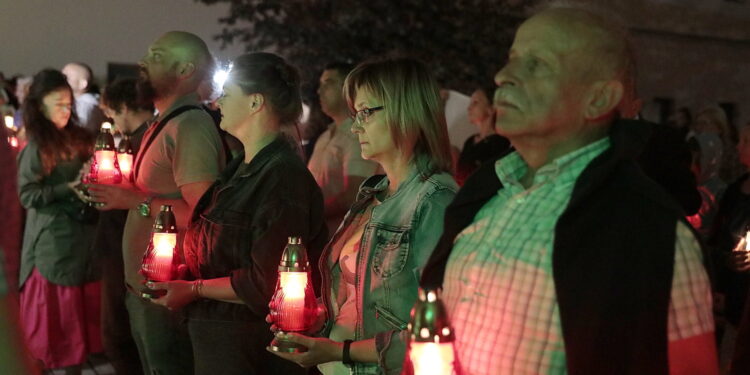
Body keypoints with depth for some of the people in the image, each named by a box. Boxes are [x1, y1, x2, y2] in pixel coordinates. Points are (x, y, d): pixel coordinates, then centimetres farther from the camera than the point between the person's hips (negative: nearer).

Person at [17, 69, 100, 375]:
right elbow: (28, 195, -13)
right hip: (54, 238, -6)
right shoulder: (36, 148, -10)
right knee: (61, 307, 2)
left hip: (83, 232, 6)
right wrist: (69, 188, -20)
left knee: (85, 303, 12)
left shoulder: (78, 138, 7)